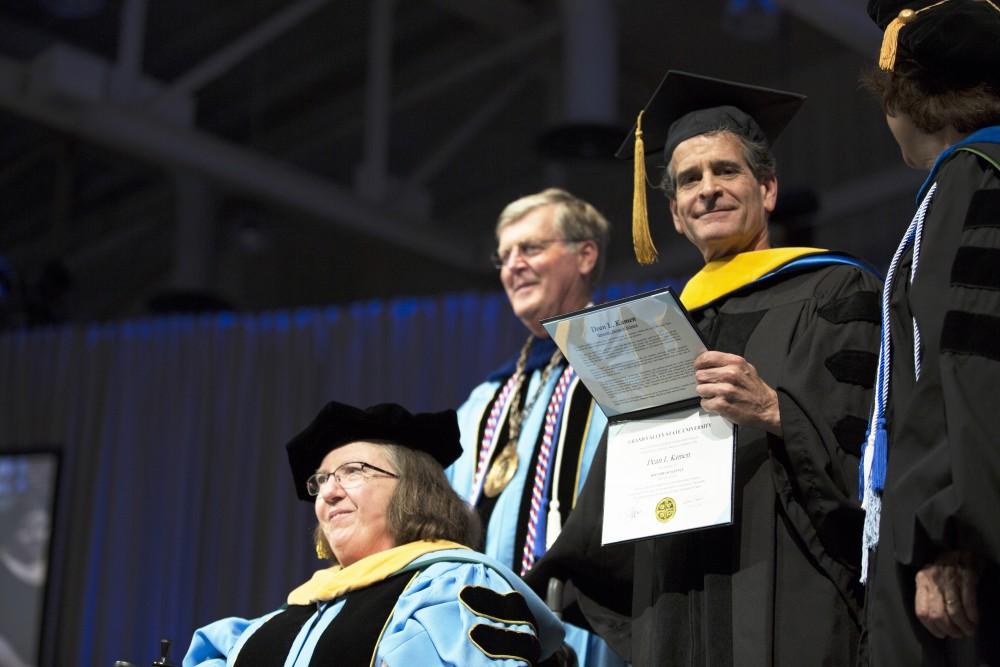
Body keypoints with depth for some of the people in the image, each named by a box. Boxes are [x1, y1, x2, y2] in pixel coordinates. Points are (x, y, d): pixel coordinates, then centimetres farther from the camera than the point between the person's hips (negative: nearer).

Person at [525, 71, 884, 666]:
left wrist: (775, 411, -24)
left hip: (789, 602, -5)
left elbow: (873, 440, -9)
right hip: (679, 613, 5)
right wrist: (552, 594, 13)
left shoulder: (831, 296, 3)